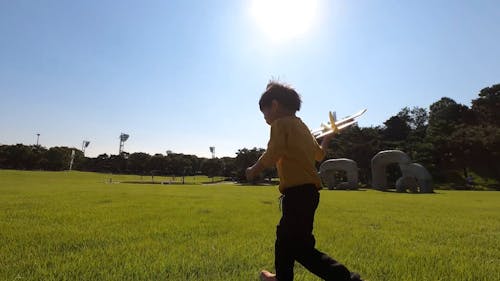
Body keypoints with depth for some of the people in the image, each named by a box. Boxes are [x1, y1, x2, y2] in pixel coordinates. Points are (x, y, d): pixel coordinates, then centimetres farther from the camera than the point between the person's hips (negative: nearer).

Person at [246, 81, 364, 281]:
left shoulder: (280, 123, -9)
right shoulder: (301, 126, 17)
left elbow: (272, 155, -23)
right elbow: (319, 154, 25)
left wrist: (254, 170, -6)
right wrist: (327, 139, 45)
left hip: (298, 192, -10)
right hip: (308, 190, 10)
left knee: (300, 246, -4)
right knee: (284, 235, 23)